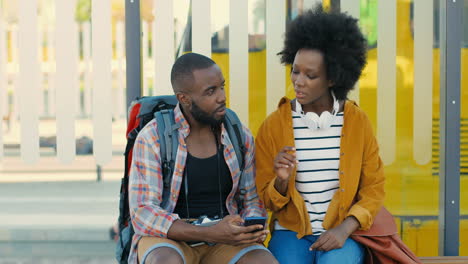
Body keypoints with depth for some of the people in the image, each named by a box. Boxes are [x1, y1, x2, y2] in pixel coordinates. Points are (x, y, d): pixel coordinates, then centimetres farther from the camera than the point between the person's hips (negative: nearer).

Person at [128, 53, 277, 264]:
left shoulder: (239, 136, 2)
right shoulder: (152, 139, -11)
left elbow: (253, 200, 12)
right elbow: (143, 215, -17)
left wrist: (253, 230, -14)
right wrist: (211, 234, -29)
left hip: (225, 243, 3)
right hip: (168, 241, -3)